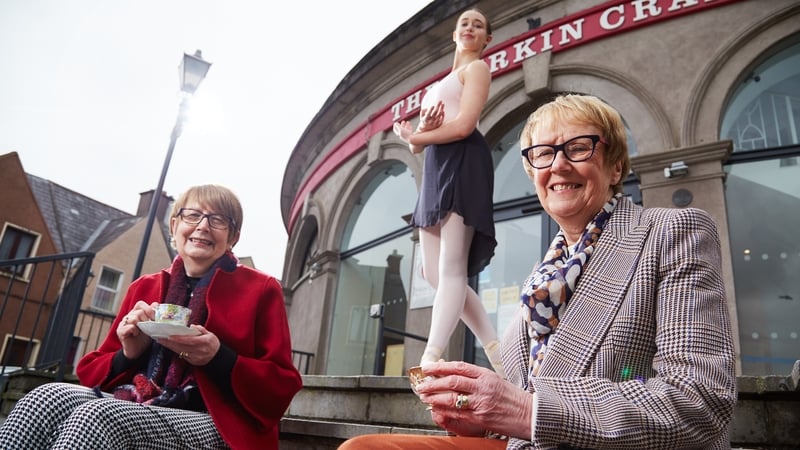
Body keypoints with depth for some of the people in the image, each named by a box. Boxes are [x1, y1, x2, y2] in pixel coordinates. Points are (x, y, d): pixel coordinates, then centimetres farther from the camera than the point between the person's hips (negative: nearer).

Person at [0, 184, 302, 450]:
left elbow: (281, 389, -2)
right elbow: (91, 371, 18)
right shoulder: (144, 288, 18)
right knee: (48, 397, -25)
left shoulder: (260, 290, 5)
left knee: (96, 415, -32)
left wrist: (218, 358, -19)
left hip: (214, 425, -4)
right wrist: (129, 354, -5)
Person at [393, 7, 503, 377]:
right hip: (436, 171, 9)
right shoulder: (444, 82, 30)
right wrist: (421, 132, -6)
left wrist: (414, 137, 0)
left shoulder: (477, 68, 7)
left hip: (462, 165, -9)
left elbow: (464, 125, -11)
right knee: (434, 274, 3)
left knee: (451, 270, -14)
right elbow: (420, 142, 19)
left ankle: (430, 360, -17)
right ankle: (496, 351, 8)